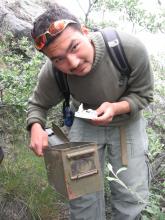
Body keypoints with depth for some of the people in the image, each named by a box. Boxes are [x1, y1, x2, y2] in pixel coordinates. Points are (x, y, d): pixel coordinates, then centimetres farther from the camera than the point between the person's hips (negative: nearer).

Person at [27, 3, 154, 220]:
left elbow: (143, 94, -16)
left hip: (128, 122, 0)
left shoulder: (131, 49, -32)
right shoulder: (51, 74, -27)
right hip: (86, 123, 1)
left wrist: (116, 108, -36)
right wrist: (36, 127, -30)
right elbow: (38, 104, -7)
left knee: (132, 193, 3)